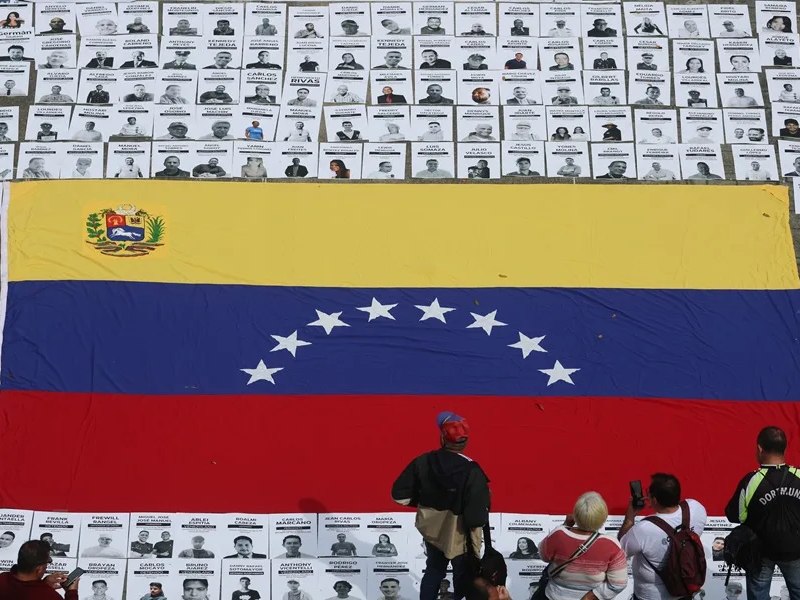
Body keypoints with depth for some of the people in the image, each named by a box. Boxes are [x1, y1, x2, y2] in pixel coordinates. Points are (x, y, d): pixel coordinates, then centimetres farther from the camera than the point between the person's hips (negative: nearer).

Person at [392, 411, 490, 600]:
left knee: (434, 570, 27)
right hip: (458, 537, -4)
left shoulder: (423, 462, -15)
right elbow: (476, 518, -28)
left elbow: (400, 495, -7)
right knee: (463, 575, 19)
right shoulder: (471, 472, -27)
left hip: (431, 530, 4)